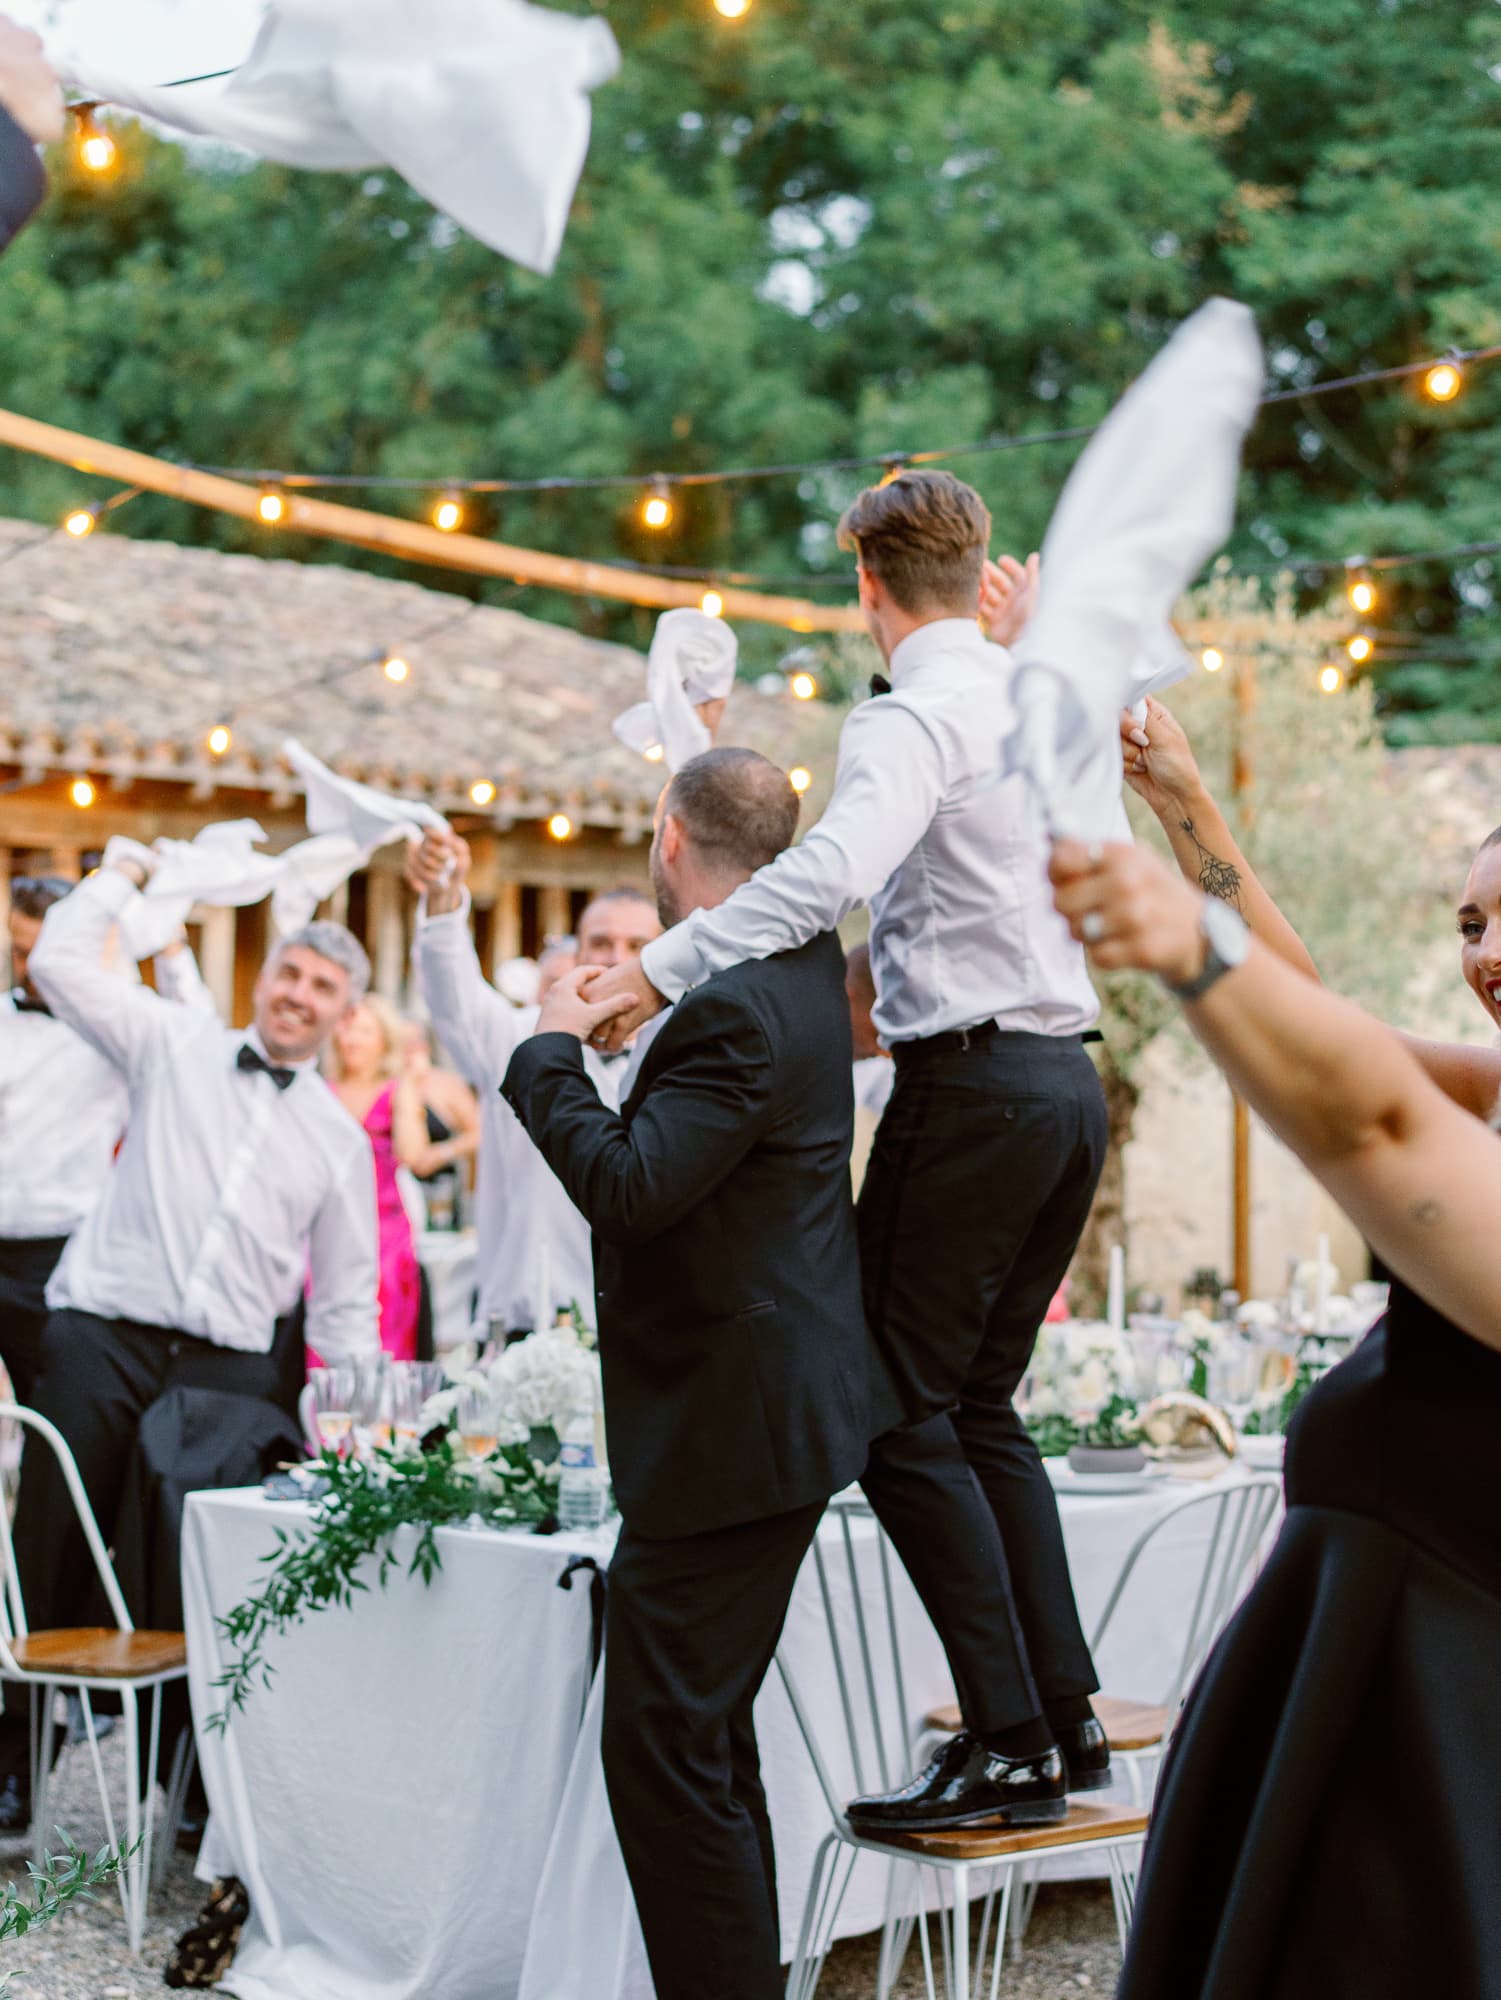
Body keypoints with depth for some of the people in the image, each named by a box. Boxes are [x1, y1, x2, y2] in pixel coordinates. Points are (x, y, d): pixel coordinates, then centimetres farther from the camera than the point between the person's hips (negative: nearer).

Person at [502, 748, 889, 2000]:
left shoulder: (735, 1012, -22)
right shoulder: (805, 961, 8)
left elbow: (628, 1185, -26)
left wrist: (554, 1049, -14)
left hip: (724, 1429, -11)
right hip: (773, 1414, 11)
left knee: (666, 1747, -6)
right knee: (708, 1735, 19)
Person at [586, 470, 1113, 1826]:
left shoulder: (912, 715, -11)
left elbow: (834, 869, -29)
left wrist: (663, 969, -30)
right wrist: (1013, 649, 32)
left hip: (973, 1088, -9)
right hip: (1069, 1079, 9)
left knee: (903, 1411, -4)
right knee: (984, 1404, 15)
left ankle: (1008, 1741, -5)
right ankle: (1067, 1716, 15)